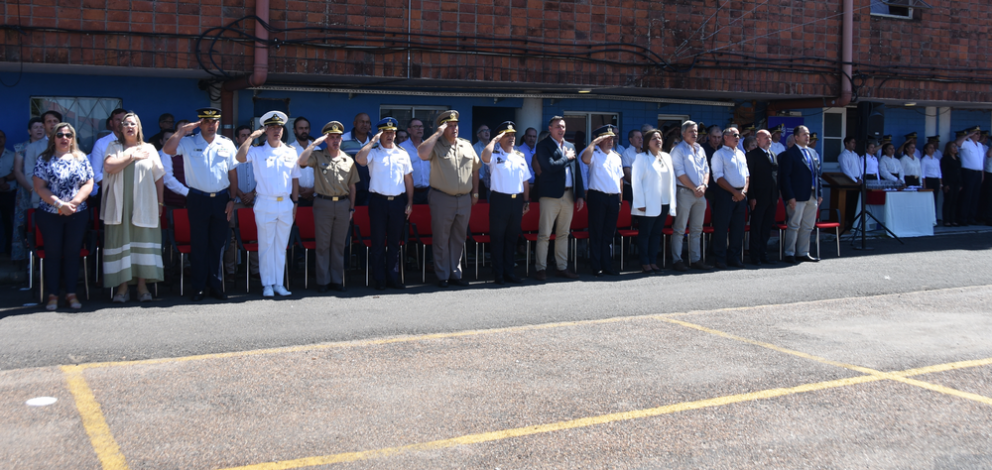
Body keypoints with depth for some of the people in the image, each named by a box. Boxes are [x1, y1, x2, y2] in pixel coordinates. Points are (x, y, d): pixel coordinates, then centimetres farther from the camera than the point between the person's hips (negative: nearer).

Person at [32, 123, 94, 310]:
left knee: (73, 252, 4)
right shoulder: (44, 160, 0)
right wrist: (59, 204, -15)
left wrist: (74, 202, -12)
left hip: (78, 214, 2)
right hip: (50, 215, -2)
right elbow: (39, 187, -7)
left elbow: (88, 184, 2)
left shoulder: (81, 158, 7)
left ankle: (71, 293, 11)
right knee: (53, 253, 2)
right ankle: (53, 295, 9)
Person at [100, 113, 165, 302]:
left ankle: (143, 286, 2)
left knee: (143, 242, -2)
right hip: (120, 205, 0)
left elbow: (159, 178, 9)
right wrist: (132, 156, -5)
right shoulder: (114, 147, 11)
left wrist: (160, 202, 2)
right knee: (121, 242, -3)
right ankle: (123, 286, 1)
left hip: (144, 206, 0)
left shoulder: (149, 149, 12)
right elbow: (109, 167, -10)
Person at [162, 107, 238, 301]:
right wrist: (183, 130, -10)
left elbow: (232, 173, 8)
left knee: (218, 244, 7)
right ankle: (199, 288, 10)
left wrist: (232, 199, 2)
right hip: (198, 199, -2)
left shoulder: (227, 144, 7)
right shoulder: (188, 143, 1)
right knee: (199, 245, 3)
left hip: (221, 199, 2)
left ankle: (216, 286, 16)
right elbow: (167, 149, -15)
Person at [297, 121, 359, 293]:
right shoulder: (318, 156, 3)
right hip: (323, 203, -2)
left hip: (343, 204, 3)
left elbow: (352, 186, 14)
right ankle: (323, 281, 7)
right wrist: (316, 142, -13)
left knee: (339, 244, 7)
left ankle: (337, 280, 14)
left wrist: (351, 208, 10)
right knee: (323, 244, 0)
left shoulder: (348, 160, 11)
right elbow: (302, 161, -17)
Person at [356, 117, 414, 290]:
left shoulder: (402, 154, 11)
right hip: (378, 200, -3)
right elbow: (359, 159, -22)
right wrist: (373, 141, -13)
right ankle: (379, 279, 10)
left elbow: (408, 179, 13)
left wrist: (410, 203, 8)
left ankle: (393, 277, 18)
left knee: (394, 241, 10)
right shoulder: (373, 152, 0)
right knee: (378, 241, 2)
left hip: (398, 201, 3)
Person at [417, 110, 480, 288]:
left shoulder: (467, 145, 11)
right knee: (441, 239, 1)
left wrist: (475, 192, 14)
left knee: (459, 238, 11)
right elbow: (422, 153, -26)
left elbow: (475, 169, 19)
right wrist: (438, 134, -19)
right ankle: (442, 276, 9)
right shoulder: (436, 145, -4)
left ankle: (455, 274, 21)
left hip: (464, 199, 5)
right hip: (442, 198, -5)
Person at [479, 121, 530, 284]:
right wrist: (494, 140, -16)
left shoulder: (520, 156, 13)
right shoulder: (495, 155, -3)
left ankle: (508, 272, 19)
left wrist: (526, 201, 12)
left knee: (512, 237, 11)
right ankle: (498, 274, 6)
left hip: (517, 200, 5)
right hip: (500, 199, -5)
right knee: (497, 237, 0)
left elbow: (525, 181, 17)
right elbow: (484, 156, -28)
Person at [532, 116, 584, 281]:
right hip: (551, 195, -6)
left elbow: (577, 172, 16)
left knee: (563, 234, 12)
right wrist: (567, 158, -6)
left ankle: (562, 267, 18)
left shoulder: (570, 146, 16)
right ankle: (540, 269, 3)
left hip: (568, 196, 6)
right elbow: (549, 167, -19)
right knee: (544, 234, -3)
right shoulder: (543, 145, -3)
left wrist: (580, 195, 10)